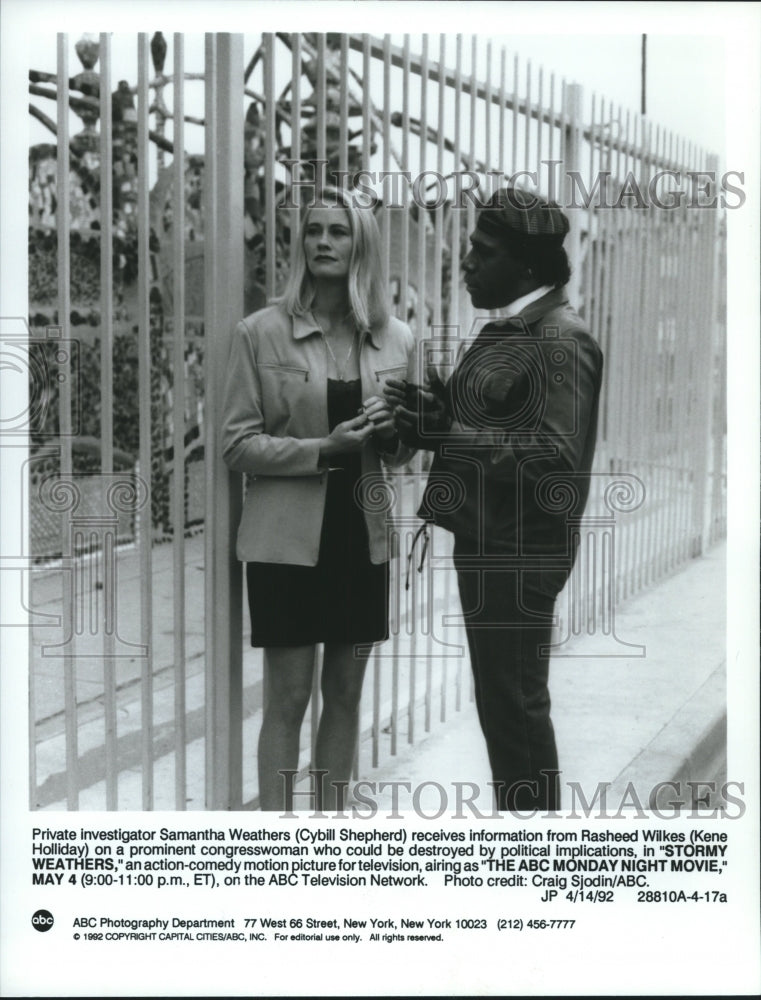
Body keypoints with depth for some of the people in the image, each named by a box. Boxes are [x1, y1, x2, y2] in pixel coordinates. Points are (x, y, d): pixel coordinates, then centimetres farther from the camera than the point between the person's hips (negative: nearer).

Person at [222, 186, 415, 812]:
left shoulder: (397, 340, 6)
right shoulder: (262, 333, -4)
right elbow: (237, 444, -6)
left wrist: (392, 434, -9)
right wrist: (325, 448, -19)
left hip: (363, 536, 4)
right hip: (287, 539, -3)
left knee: (345, 694, 11)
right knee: (287, 698, 0)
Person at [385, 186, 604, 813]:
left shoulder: (559, 341, -15)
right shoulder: (506, 329, 14)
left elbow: (557, 456, -23)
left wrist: (451, 432, -24)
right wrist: (441, 413, 1)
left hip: (520, 551, -9)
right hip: (486, 542, 9)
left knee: (516, 706, -1)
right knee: (501, 702, 18)